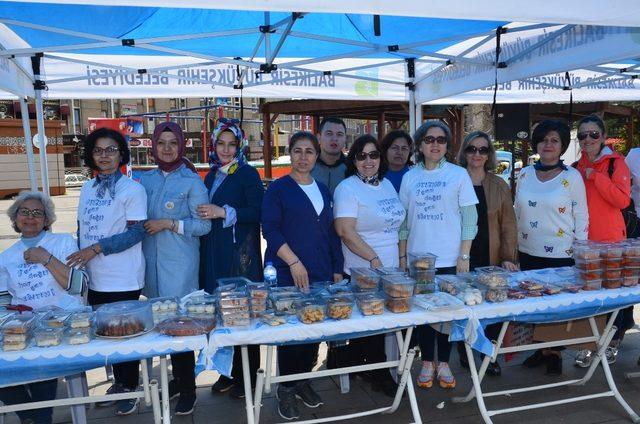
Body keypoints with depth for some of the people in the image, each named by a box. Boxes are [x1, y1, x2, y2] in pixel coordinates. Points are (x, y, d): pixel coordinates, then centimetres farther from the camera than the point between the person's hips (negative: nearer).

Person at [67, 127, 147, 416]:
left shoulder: (132, 189, -8)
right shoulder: (87, 188, 11)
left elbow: (137, 231, -14)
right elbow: (82, 228, 18)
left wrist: (97, 248, -18)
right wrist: (79, 259, 9)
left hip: (123, 280, -6)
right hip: (94, 278, 6)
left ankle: (130, 388, 23)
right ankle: (118, 383, 32)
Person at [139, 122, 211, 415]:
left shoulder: (191, 181, -4)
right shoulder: (145, 179, 10)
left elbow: (204, 225, -7)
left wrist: (170, 224, -15)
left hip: (180, 264, -5)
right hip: (152, 262, 5)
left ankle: (187, 389, 15)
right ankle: (178, 376, 30)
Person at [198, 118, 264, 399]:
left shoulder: (248, 174, -4)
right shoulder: (211, 176, 16)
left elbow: (257, 212, -12)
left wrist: (224, 212, -18)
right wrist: (205, 214, 6)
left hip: (241, 254, -6)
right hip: (214, 253, 6)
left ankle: (247, 375, 13)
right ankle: (227, 372, 20)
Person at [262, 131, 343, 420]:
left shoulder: (323, 190, 14)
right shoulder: (278, 188, -2)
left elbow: (331, 232, 15)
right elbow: (270, 230, -10)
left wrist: (337, 269, 11)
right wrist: (294, 262, -19)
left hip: (320, 274, 5)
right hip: (287, 274, -5)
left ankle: (303, 380, 27)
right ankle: (286, 389, 17)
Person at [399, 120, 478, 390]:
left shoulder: (458, 175, -1)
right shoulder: (410, 177, 5)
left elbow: (469, 218, -2)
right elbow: (404, 219, 9)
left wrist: (464, 256, -7)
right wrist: (402, 256, 6)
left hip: (449, 259, -2)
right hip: (418, 259, 2)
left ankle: (443, 363, 23)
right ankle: (427, 362, 24)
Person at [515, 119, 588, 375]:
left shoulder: (572, 177, -5)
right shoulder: (524, 175, 5)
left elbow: (581, 217, -3)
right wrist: (514, 246, 11)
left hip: (561, 254, -3)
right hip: (528, 252, 4)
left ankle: (555, 353, 23)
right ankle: (541, 348, 27)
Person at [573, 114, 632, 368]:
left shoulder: (615, 162, -4)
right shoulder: (577, 168, 10)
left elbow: (623, 200, -16)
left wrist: (595, 176, -17)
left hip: (610, 241, -4)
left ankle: (613, 342, 24)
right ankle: (586, 345, 20)